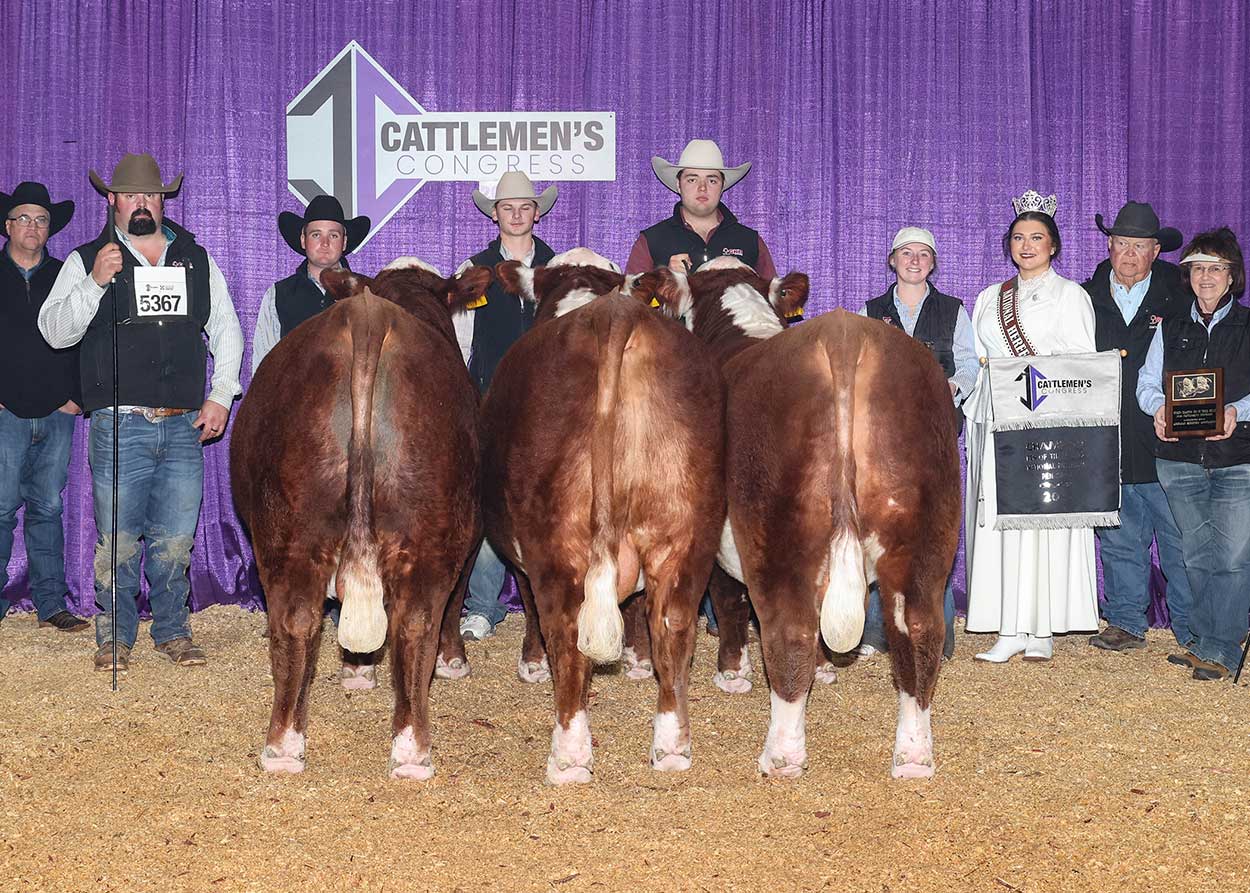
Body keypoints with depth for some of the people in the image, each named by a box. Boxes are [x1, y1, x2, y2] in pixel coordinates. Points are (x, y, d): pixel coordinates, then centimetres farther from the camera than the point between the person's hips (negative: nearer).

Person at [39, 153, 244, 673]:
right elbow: (55, 332, -1)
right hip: (119, 427, -2)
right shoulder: (86, 260, 7)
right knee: (118, 542, -2)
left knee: (175, 541, 4)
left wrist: (221, 396, 9)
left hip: (184, 427, 2)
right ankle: (115, 636, 11)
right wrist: (95, 282, -15)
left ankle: (173, 632, 17)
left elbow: (226, 330, 19)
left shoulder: (196, 260, 15)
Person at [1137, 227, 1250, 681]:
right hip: (1179, 458, 3)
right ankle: (1202, 640, 19)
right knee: (1197, 555, 9)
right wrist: (1159, 408, -10)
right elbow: (1147, 382, 11)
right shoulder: (1170, 328, 13)